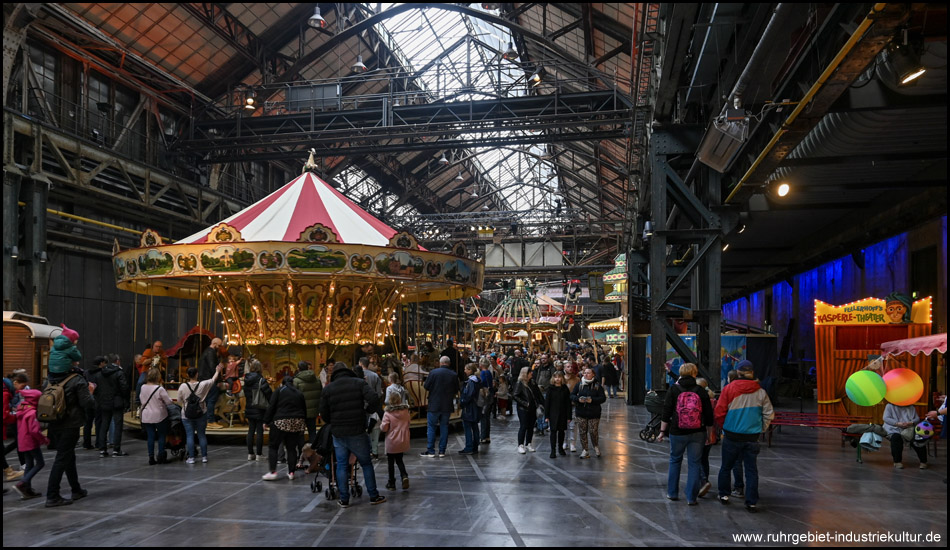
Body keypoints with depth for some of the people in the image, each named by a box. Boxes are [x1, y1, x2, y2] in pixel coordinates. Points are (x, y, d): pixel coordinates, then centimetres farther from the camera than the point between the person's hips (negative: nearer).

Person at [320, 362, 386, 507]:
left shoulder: (328, 389, 4)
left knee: (341, 466, 10)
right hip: (358, 432, -1)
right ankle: (374, 496, 14)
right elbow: (374, 399, -16)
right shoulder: (359, 383, -2)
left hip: (338, 434, 2)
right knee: (366, 464, 10)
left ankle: (344, 499, 11)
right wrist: (370, 409, 4)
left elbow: (324, 414, 5)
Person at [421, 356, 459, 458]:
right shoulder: (454, 375, -3)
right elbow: (456, 391, 4)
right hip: (447, 405, 3)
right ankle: (442, 451, 11)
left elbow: (426, 386, -5)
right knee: (444, 427, 10)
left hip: (434, 405, -3)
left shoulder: (433, 372, -11)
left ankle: (430, 451, 5)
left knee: (431, 427, 5)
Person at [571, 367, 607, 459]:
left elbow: (603, 398, -5)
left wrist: (592, 400, -18)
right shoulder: (579, 384, 4)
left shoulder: (597, 385, -1)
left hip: (594, 413, -2)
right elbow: (572, 395, 5)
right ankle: (585, 451, 13)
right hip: (581, 412, 2)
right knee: (582, 432, 3)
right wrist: (578, 399, -15)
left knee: (593, 432, -4)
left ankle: (596, 446, 25)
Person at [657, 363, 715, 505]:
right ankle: (692, 497, 7)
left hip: (677, 433, 0)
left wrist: (662, 431, 2)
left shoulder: (674, 390, -2)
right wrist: (709, 434, 13)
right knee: (695, 464, 7)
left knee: (675, 461, 17)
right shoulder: (701, 391, 1)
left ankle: (672, 493, 22)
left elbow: (666, 413, -5)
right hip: (697, 434, 0)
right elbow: (709, 416, 3)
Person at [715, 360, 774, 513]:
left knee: (726, 467, 15)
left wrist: (723, 428, 9)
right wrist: (760, 430, 15)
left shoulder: (729, 389, -8)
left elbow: (719, 413, -8)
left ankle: (724, 495, 25)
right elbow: (768, 414, 2)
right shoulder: (760, 392, -1)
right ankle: (751, 502, 10)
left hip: (731, 436, -1)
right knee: (751, 470, 9)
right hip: (752, 437, 2)